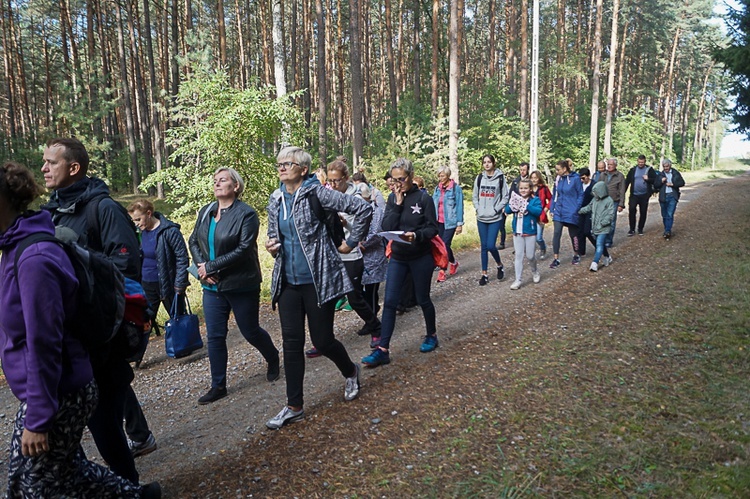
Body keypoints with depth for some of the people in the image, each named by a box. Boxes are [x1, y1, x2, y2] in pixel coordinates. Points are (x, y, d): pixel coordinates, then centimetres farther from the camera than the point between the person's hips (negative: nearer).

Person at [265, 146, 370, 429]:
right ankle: (294, 407, 17)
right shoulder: (275, 200, 8)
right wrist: (272, 247, 0)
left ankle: (350, 372, 37)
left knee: (322, 340, 5)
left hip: (319, 279, -5)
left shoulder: (317, 193, -11)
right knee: (292, 343, 5)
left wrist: (351, 242, -6)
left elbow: (363, 208, -12)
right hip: (287, 281, 6)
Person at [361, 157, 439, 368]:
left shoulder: (424, 198, -8)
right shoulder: (392, 198, 3)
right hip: (398, 257, 3)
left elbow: (433, 228, -8)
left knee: (423, 299, 11)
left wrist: (416, 235, -26)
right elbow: (386, 227, -7)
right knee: (389, 302, -2)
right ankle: (383, 350, 1)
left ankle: (431, 336, 37)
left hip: (421, 257, -3)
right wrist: (398, 204, -15)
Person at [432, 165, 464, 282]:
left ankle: (442, 270, -4)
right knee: (443, 245, 12)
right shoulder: (437, 188, 8)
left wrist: (460, 224, -9)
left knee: (445, 245, -11)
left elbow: (459, 206, -7)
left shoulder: (456, 188, -8)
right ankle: (453, 262, 34)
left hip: (450, 222, -6)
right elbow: (433, 204, 13)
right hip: (439, 222, 6)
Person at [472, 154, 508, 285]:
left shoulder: (500, 178, -4)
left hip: (495, 218, -3)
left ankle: (499, 265, 20)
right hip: (481, 218, 3)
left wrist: (496, 209, -11)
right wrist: (478, 208, -1)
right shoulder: (479, 178, 6)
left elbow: (505, 197, -3)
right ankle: (484, 274, 15)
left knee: (490, 246, -9)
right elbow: (474, 196, 12)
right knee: (484, 247, 7)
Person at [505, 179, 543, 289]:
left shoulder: (535, 200, -6)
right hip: (517, 232, 3)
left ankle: (534, 272, 37)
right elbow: (507, 210, -5)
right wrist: (512, 205, -25)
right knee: (519, 256, 6)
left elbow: (538, 211, -22)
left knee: (530, 256, 6)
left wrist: (527, 205, -32)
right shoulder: (515, 199, 5)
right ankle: (517, 280, 10)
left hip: (530, 233, -3)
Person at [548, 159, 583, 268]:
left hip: (570, 212, -4)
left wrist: (576, 209, -13)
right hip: (558, 211, 4)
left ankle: (576, 255, 33)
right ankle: (556, 259, 0)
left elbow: (580, 195, -7)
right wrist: (552, 209, 6)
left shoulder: (575, 178, -11)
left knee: (573, 234, 11)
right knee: (556, 233, -5)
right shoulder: (558, 179, 3)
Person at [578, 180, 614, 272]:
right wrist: (579, 211, 11)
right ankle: (607, 257, 39)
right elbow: (588, 208, 19)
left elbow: (610, 215, -13)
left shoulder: (609, 201, -11)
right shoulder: (594, 199, 7)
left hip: (603, 229, -7)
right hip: (595, 227, 7)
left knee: (599, 245, -11)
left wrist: (601, 224, -18)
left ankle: (595, 263, -15)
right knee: (601, 244, 19)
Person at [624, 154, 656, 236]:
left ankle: (640, 229, 20)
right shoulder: (633, 170, 5)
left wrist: (648, 179, -19)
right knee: (631, 210, -14)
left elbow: (655, 180, -1)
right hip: (634, 195, 0)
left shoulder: (649, 170, 2)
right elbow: (627, 181, 4)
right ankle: (632, 229, -4)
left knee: (643, 212, 7)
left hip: (644, 195, 0)